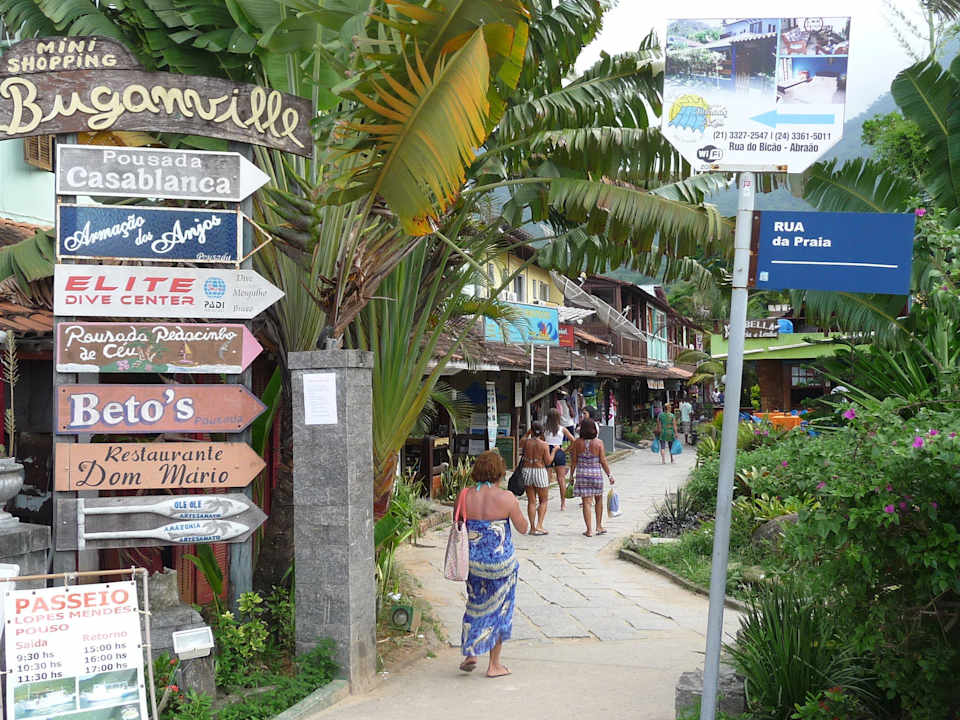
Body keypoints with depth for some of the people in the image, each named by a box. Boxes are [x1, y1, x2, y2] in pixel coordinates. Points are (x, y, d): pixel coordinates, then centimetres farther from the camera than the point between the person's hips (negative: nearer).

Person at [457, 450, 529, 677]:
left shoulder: (465, 496, -6)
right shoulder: (506, 498, -15)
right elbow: (522, 528, -3)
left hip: (473, 561, 3)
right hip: (501, 562, -3)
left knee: (476, 605, 23)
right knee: (499, 609, 11)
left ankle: (470, 653, 16)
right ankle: (494, 664, 18)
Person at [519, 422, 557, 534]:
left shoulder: (526, 442, -4)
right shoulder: (544, 444, -10)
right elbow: (548, 462, -7)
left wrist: (527, 434, 17)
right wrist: (554, 450, 7)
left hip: (527, 471, 3)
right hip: (540, 471, -3)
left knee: (531, 501, 9)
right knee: (543, 501, 10)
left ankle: (532, 527, 9)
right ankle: (539, 526, -2)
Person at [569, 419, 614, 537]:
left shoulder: (577, 443, -4)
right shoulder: (598, 443, -7)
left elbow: (574, 461, -1)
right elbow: (603, 461, -6)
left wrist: (571, 475, 9)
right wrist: (609, 475, 3)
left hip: (581, 474, 0)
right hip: (596, 474, 0)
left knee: (586, 502, 2)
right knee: (598, 500, 20)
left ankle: (589, 530, 0)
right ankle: (599, 526, 26)